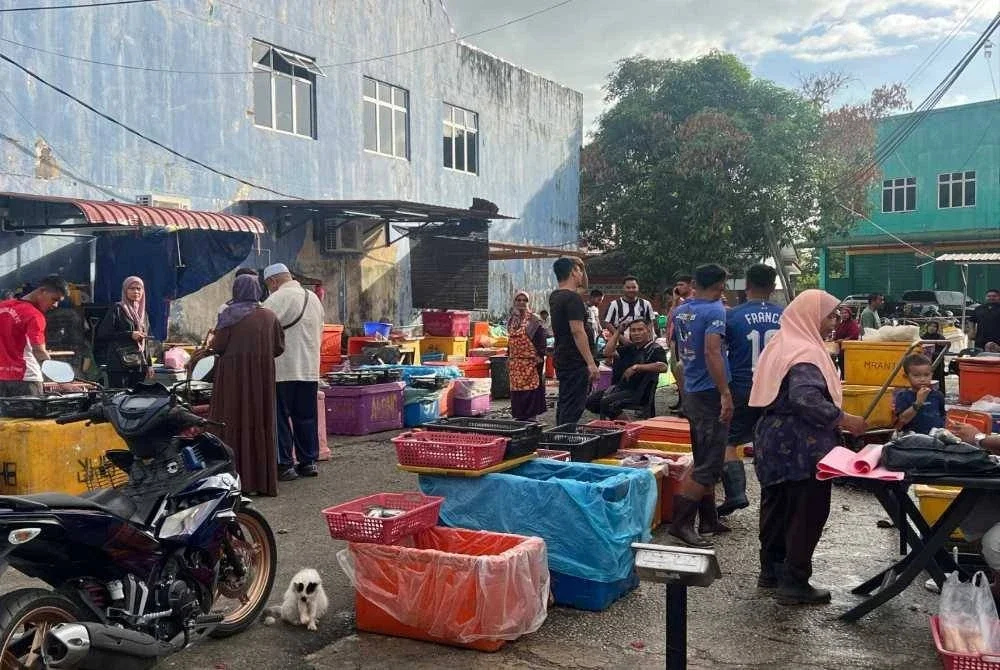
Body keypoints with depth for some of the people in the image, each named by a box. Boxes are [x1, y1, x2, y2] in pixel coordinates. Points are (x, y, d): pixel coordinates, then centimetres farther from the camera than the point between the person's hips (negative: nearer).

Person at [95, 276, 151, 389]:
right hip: (119, 364, -6)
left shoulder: (143, 313, 18)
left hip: (139, 366, 6)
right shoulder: (117, 310, -1)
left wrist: (148, 365, 16)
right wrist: (129, 335, -14)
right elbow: (103, 334, -8)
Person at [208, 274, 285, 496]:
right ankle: (263, 480, 11)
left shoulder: (229, 315, -8)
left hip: (233, 375, -3)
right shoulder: (269, 316, 2)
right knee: (260, 423, 8)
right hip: (262, 376, 3)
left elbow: (217, 347, -9)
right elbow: (279, 347, 5)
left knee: (234, 423, 4)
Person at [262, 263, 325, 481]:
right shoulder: (314, 298, 13)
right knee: (307, 416, 13)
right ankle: (309, 461, 17)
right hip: (310, 369, 7)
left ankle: (285, 465, 2)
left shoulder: (276, 299, -11)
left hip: (282, 370, -7)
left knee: (281, 418, 0)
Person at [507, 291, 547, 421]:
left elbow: (540, 342, -8)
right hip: (515, 362, 6)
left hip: (530, 362, -6)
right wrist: (508, 357, 16)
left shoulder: (533, 320, -5)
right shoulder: (512, 320, 14)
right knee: (516, 390, 8)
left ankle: (530, 416, 1)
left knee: (529, 389, -5)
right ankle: (519, 416, 16)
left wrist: (539, 357, -14)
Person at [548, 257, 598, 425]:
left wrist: (581, 267, 20)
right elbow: (578, 332, -22)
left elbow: (583, 286, 33)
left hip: (562, 359, 10)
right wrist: (591, 363, -22)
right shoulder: (573, 298, -17)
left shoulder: (555, 296, 13)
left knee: (564, 405, 16)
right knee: (572, 409, -8)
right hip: (575, 361, -10)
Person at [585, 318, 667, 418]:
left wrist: (637, 367, -25)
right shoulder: (630, 347, 18)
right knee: (591, 401, -8)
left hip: (638, 392, -8)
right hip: (620, 387, 8)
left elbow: (663, 367, -24)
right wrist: (618, 331, 9)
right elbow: (608, 353, 11)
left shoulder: (655, 349, -4)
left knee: (606, 402, -28)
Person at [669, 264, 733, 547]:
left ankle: (709, 519, 22)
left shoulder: (681, 311, 9)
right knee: (709, 464, -5)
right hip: (710, 393, -9)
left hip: (691, 392, 9)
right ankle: (681, 522, -7)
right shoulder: (715, 310, -15)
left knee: (705, 460, 16)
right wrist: (725, 393, -26)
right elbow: (712, 352, -26)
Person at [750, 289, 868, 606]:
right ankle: (794, 583, 5)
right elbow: (806, 399, -33)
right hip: (801, 448, -10)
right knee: (807, 512, -1)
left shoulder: (782, 344, 12)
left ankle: (771, 570, 28)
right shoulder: (804, 353, -19)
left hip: (775, 441, 10)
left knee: (777, 506, 17)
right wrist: (845, 420, -26)